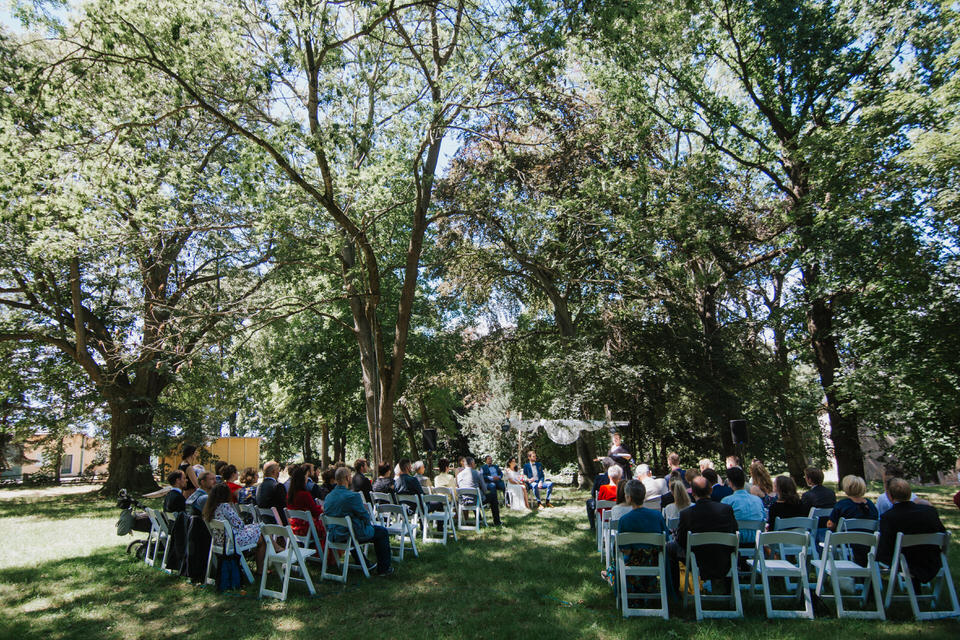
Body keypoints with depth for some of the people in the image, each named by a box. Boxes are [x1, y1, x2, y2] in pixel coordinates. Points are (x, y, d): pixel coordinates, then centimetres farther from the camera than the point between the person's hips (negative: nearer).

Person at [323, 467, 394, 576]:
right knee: (382, 532, 11)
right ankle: (383, 569, 17)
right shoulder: (353, 496, -24)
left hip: (334, 535, 8)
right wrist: (370, 522, 9)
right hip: (354, 535, -8)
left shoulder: (328, 496, 0)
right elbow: (365, 516, -16)